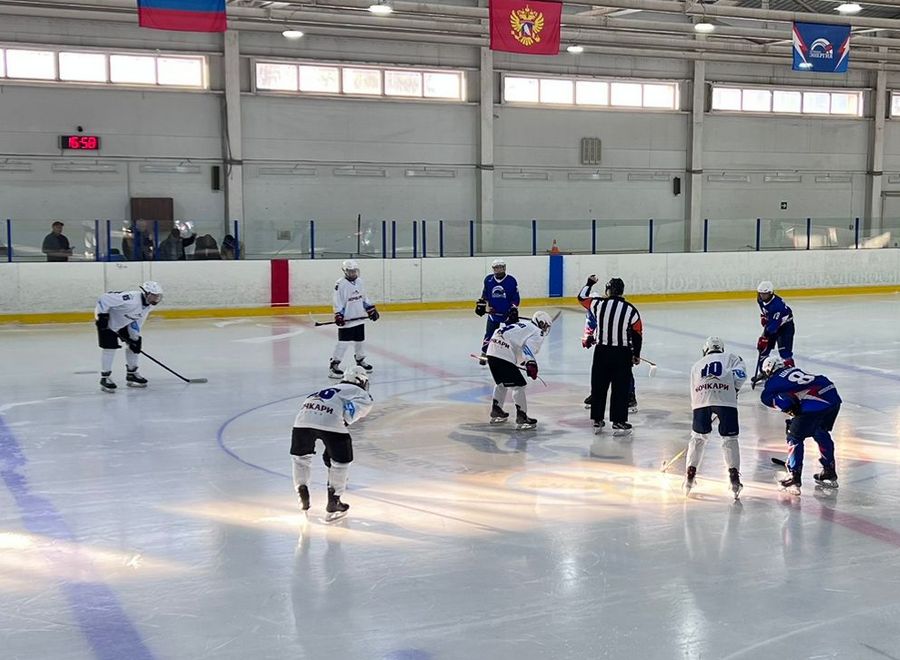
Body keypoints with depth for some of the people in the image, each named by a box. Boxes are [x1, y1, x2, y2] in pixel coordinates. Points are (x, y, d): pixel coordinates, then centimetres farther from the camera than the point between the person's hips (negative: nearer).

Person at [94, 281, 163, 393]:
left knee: (134, 344, 7)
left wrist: (134, 337, -3)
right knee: (110, 346, -15)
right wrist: (102, 315, -30)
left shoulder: (148, 306, -9)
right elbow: (105, 298, -34)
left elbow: (136, 320, 2)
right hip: (107, 320, -9)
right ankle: (104, 378, -6)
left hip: (123, 322, 9)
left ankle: (131, 374, 20)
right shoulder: (131, 299, -38)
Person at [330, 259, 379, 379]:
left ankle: (360, 361, 35)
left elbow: (364, 298, 19)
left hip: (359, 318, 7)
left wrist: (371, 310, 17)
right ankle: (334, 366, -8)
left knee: (359, 340, 17)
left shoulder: (359, 282, 9)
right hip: (346, 320, -7)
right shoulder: (340, 284, -13)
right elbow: (337, 302, -15)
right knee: (343, 342, -11)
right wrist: (338, 315, -22)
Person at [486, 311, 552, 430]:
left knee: (501, 382, 27)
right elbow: (528, 347, -19)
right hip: (504, 356, -9)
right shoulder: (538, 333, 0)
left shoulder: (523, 324, 26)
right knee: (518, 385, -3)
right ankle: (522, 418, -3)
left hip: (492, 350, 9)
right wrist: (531, 363, -25)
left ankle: (496, 411, 37)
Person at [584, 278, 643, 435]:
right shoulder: (631, 310, -5)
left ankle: (597, 421, 19)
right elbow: (638, 334, 0)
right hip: (623, 353, -1)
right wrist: (636, 355, 13)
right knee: (620, 389, 5)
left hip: (602, 351, 1)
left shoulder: (598, 304, -5)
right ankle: (618, 423, 5)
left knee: (599, 386, 12)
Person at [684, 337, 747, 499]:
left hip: (701, 400, 2)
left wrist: (696, 408, 39)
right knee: (729, 438, 9)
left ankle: (690, 473, 16)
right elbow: (740, 375, 4)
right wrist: (734, 390, 16)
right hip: (725, 400, -2)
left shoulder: (696, 365, 34)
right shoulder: (731, 358, 26)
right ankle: (734, 475, 0)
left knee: (698, 436, 19)